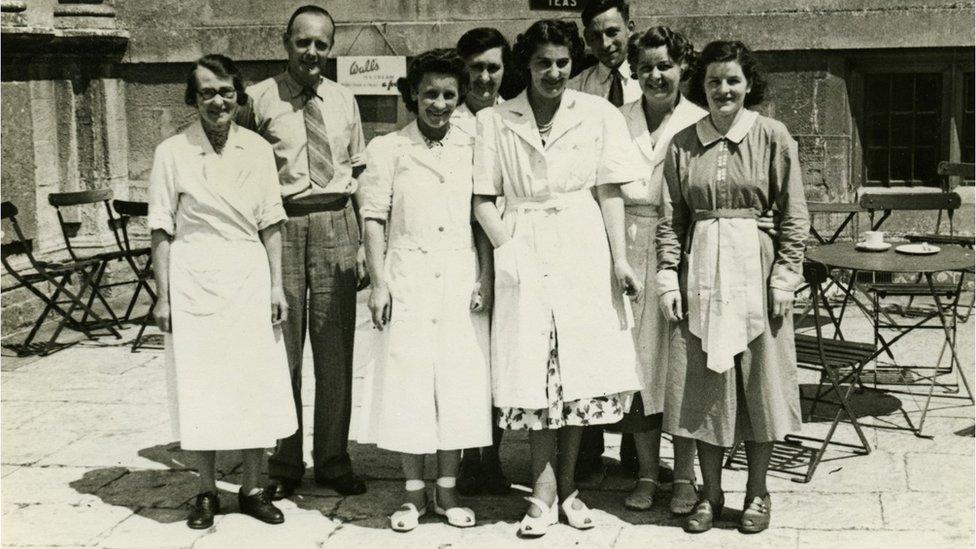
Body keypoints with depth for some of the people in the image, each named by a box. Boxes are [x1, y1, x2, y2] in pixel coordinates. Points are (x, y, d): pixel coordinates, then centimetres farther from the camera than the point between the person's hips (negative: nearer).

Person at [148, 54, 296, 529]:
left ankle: (252, 489, 18)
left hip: (250, 276, 2)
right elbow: (161, 230, -1)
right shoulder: (172, 153, -2)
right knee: (200, 388, 3)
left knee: (258, 385, 5)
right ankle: (206, 491, 17)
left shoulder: (257, 150, 5)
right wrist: (163, 296, -4)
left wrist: (277, 285, 2)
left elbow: (270, 223, 7)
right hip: (194, 279, -2)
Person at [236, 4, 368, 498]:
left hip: (337, 224, 3)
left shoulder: (344, 101, 12)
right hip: (280, 226, -3)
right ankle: (283, 465, 16)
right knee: (282, 351, 3)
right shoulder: (259, 100, 0)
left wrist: (365, 241, 8)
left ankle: (333, 461, 20)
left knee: (336, 352, 8)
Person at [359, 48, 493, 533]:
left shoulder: (472, 149, 8)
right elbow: (373, 219, 1)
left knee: (460, 384, 3)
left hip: (461, 282, 2)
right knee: (408, 384, 1)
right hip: (408, 281, -1)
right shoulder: (387, 149, 4)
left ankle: (447, 491, 17)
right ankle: (414, 493, 14)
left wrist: (484, 278, -2)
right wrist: (378, 284, -6)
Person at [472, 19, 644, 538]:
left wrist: (619, 260, -4)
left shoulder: (598, 115, 4)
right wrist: (509, 246, -11)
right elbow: (483, 199, 4)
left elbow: (609, 192, 2)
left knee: (580, 370, 4)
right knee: (534, 374, -1)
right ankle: (544, 494, 5)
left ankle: (566, 486, 17)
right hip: (524, 256, 0)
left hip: (585, 252, 1)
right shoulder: (494, 121, 4)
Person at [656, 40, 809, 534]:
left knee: (760, 381, 5)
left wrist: (784, 278, -7)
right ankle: (710, 493, 18)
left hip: (755, 268, -2)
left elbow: (794, 217, -1)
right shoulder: (683, 143, 6)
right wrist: (668, 277, -1)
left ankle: (757, 491, 20)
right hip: (700, 271, 2)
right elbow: (671, 219, 7)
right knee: (702, 384, 5)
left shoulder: (772, 137, -1)